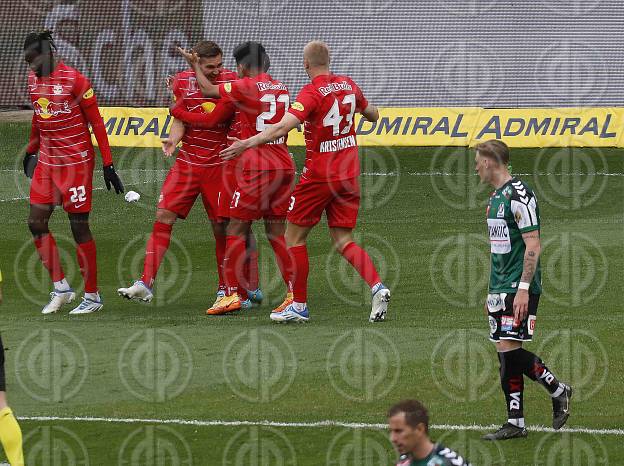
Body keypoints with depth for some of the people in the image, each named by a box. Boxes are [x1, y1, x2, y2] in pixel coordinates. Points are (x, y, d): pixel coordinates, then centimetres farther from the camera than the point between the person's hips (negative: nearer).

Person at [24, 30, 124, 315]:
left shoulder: (74, 80, -14)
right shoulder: (33, 80, 6)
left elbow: (96, 123, -11)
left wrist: (107, 164, -12)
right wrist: (32, 150, 31)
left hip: (76, 161, -7)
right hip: (47, 161, 7)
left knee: (79, 226, -3)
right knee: (36, 222, 0)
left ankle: (92, 296, 6)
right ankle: (61, 288, 10)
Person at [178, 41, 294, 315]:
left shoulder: (246, 86, -8)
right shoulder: (281, 89, 12)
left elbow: (208, 90, 4)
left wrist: (194, 65, 21)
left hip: (256, 168, -7)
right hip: (284, 168, 7)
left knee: (236, 230, 1)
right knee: (276, 233, 10)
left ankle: (232, 294, -1)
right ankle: (293, 293, 4)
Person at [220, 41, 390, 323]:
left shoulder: (312, 93, -16)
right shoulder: (348, 85, 4)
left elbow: (283, 127, -29)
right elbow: (373, 115, 21)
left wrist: (247, 144, -33)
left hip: (319, 175, -6)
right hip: (349, 174, 6)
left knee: (294, 238, 7)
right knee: (343, 241, 10)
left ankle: (300, 306, 9)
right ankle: (377, 286, -12)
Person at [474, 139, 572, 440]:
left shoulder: (518, 195, -13)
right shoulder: (496, 197, 16)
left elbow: (533, 245, -17)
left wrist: (523, 289, -22)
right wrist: (493, 292, 22)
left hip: (518, 289, -9)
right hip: (501, 289, 9)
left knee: (509, 350, -13)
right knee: (505, 353, 5)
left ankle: (558, 390, 5)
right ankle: (515, 424, 6)